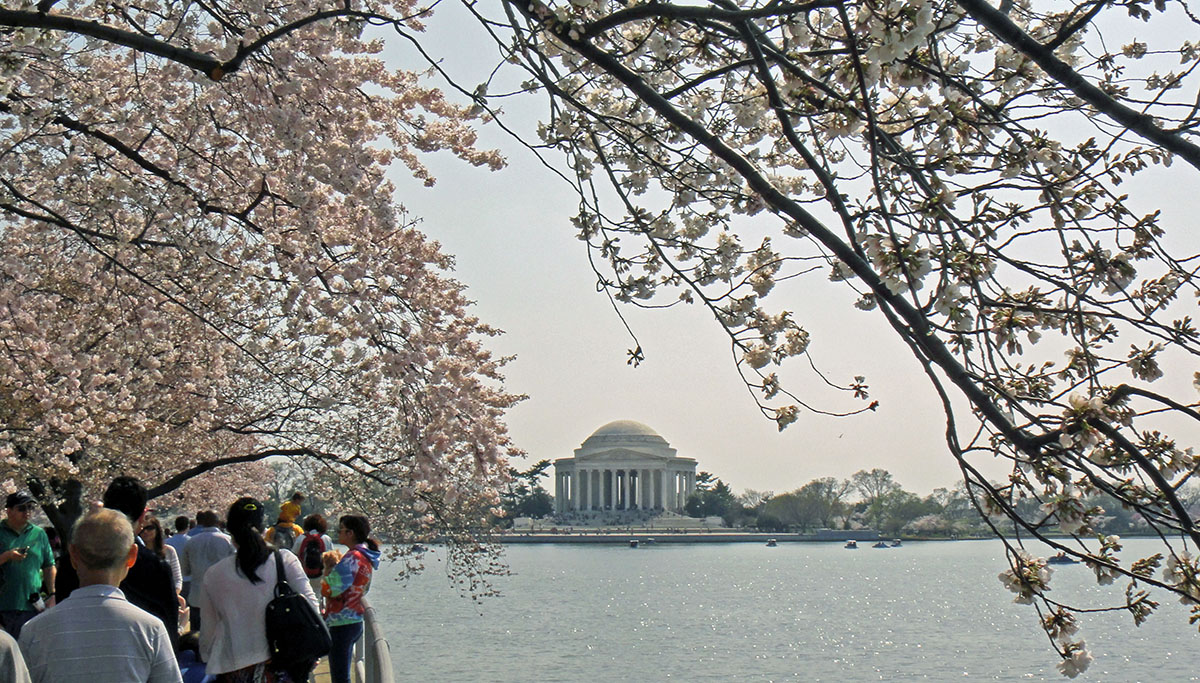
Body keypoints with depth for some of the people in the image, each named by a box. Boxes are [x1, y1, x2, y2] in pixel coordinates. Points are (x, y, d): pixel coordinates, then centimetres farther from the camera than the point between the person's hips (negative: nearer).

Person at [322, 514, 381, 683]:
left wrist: (329, 567, -6)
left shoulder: (352, 557, -18)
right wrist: (335, 565, 11)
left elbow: (328, 590, -22)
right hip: (355, 622, 10)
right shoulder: (365, 558, 12)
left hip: (341, 624, -10)